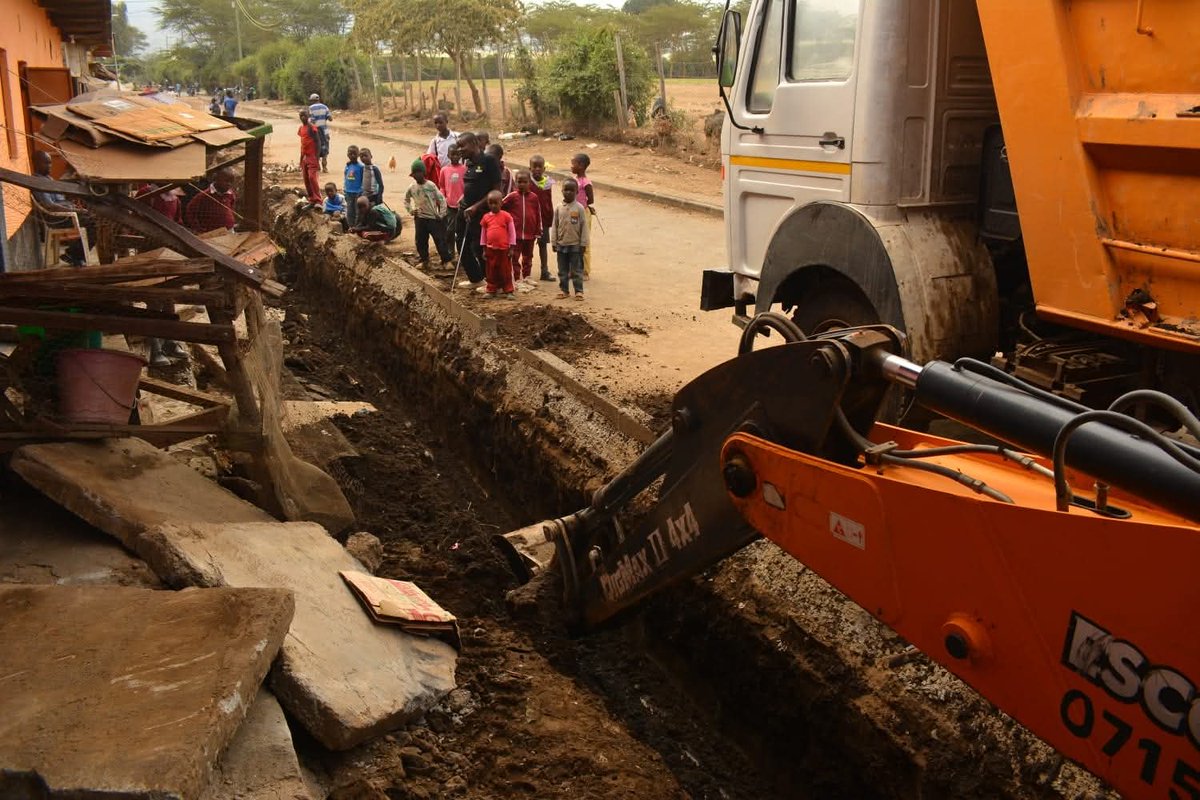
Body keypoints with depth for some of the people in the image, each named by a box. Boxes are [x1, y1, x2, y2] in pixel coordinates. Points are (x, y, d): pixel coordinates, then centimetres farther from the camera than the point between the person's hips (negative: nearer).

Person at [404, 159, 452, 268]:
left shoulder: (431, 186, -9)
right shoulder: (412, 187, 3)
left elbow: (441, 199, -6)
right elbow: (406, 199, 21)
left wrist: (441, 214, -10)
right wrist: (410, 210, 8)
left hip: (433, 218, -4)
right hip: (420, 219, 4)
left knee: (439, 240, -5)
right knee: (420, 241, 7)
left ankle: (446, 260, 2)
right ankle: (424, 260, 21)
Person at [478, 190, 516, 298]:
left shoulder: (506, 216, -5)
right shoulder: (486, 217, 5)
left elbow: (512, 232, -2)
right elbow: (483, 234, 11)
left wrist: (511, 248, -4)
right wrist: (484, 249, 10)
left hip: (504, 249, -3)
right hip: (491, 249, 3)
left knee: (505, 271, 4)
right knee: (491, 271, 10)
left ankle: (508, 291, 10)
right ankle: (491, 290, 19)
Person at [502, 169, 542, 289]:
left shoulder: (534, 197, -1)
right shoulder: (512, 197, -6)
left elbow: (538, 215, 5)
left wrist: (538, 232, 6)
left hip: (530, 234, 2)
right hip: (515, 233, -2)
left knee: (528, 257, 16)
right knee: (515, 257, 1)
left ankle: (527, 277, 29)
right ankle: (517, 280, 8)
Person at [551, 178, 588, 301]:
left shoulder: (579, 208, -6)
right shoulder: (558, 208, 2)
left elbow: (584, 227, -4)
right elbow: (554, 226, 6)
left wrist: (583, 244, -6)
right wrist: (553, 242, 3)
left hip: (576, 245, -3)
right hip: (561, 244, 3)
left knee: (576, 270, 3)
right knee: (562, 270, 10)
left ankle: (579, 291, 8)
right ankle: (564, 290, 18)